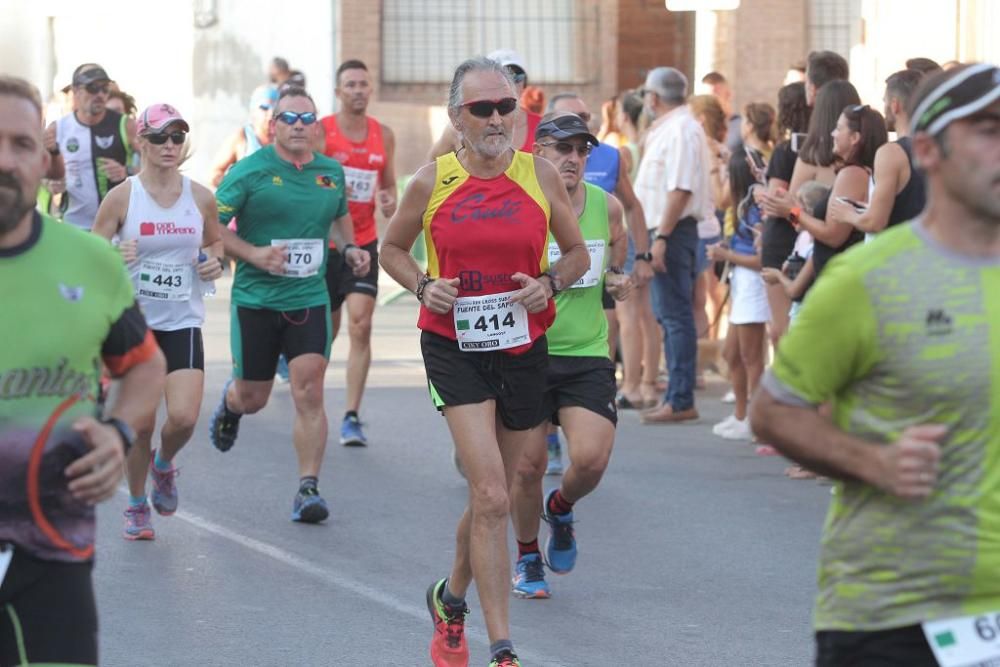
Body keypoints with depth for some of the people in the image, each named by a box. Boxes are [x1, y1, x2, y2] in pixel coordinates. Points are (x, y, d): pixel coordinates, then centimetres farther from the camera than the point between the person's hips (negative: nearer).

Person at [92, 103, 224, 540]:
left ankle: (163, 464, 22)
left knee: (184, 417, -14)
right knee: (140, 423, -1)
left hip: (184, 323, 2)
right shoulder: (122, 197, -5)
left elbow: (215, 241, 20)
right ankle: (137, 506, 23)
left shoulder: (201, 198, 3)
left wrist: (215, 261, -2)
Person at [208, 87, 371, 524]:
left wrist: (349, 248, 7)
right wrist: (254, 254, -19)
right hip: (255, 299, -2)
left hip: (309, 298, 2)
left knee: (309, 394, -11)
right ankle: (230, 400, 48)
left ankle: (308, 488, -7)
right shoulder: (250, 171, -7)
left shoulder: (331, 172, 7)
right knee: (253, 399, 10)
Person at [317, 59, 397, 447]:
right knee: (325, 329, 9)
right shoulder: (320, 131, -5)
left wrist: (389, 202, -3)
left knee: (361, 325, -13)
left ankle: (352, 417, -12)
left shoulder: (384, 136, 7)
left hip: (363, 243, 2)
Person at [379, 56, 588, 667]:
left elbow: (578, 254, 11)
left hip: (523, 347, 3)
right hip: (455, 347, -3)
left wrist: (548, 283, -9)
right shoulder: (432, 183, -3)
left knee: (491, 498, 14)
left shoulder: (540, 174, 0)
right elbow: (392, 249, 12)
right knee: (491, 496, -16)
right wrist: (423, 286, -6)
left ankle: (452, 597, 43)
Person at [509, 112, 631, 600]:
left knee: (591, 459, -12)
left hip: (588, 353, 2)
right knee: (527, 464, -1)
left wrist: (617, 281, 4)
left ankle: (560, 509, 24)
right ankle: (527, 557, 25)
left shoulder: (607, 207, 2)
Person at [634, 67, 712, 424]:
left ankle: (681, 401, -9)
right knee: (669, 316, 13)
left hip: (674, 231, -11)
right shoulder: (669, 128, 18)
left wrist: (662, 237, -24)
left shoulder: (681, 129, -14)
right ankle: (676, 396, 19)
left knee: (676, 316, -9)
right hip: (665, 230, 11)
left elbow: (680, 190, -22)